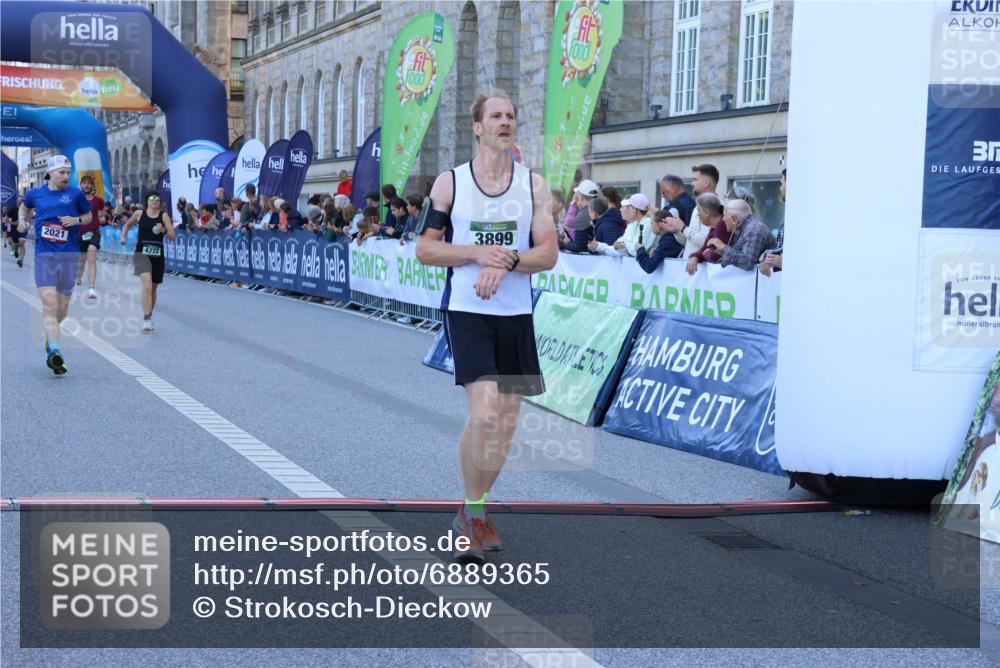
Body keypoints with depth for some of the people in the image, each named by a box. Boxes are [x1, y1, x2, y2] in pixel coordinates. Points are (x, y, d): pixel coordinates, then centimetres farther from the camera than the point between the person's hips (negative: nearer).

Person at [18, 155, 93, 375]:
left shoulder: (75, 194, 4)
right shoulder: (35, 193, 7)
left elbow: (89, 216, 15)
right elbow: (24, 206, 29)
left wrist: (77, 220, -5)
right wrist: (22, 219, 10)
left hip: (69, 255, 1)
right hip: (44, 255, -1)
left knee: (62, 308, 9)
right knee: (50, 304, -16)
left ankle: (50, 333, 40)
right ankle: (54, 352, -23)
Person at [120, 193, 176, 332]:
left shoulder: (164, 216, 0)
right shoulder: (139, 213, 1)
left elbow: (173, 237, -2)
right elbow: (128, 224, 21)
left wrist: (163, 230, -20)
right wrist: (123, 236, 8)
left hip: (158, 256, 2)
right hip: (141, 253, -2)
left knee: (153, 288, 14)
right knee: (147, 284, -23)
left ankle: (149, 317, 35)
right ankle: (146, 319, -24)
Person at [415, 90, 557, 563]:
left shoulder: (534, 185, 5)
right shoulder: (450, 182, 0)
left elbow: (548, 254, -1)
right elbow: (425, 248, 0)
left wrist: (506, 261, -19)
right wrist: (477, 252, -14)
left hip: (516, 315, 4)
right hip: (467, 312, -3)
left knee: (506, 423, 7)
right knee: (484, 414, -18)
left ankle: (474, 510, 27)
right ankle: (473, 511, 1)